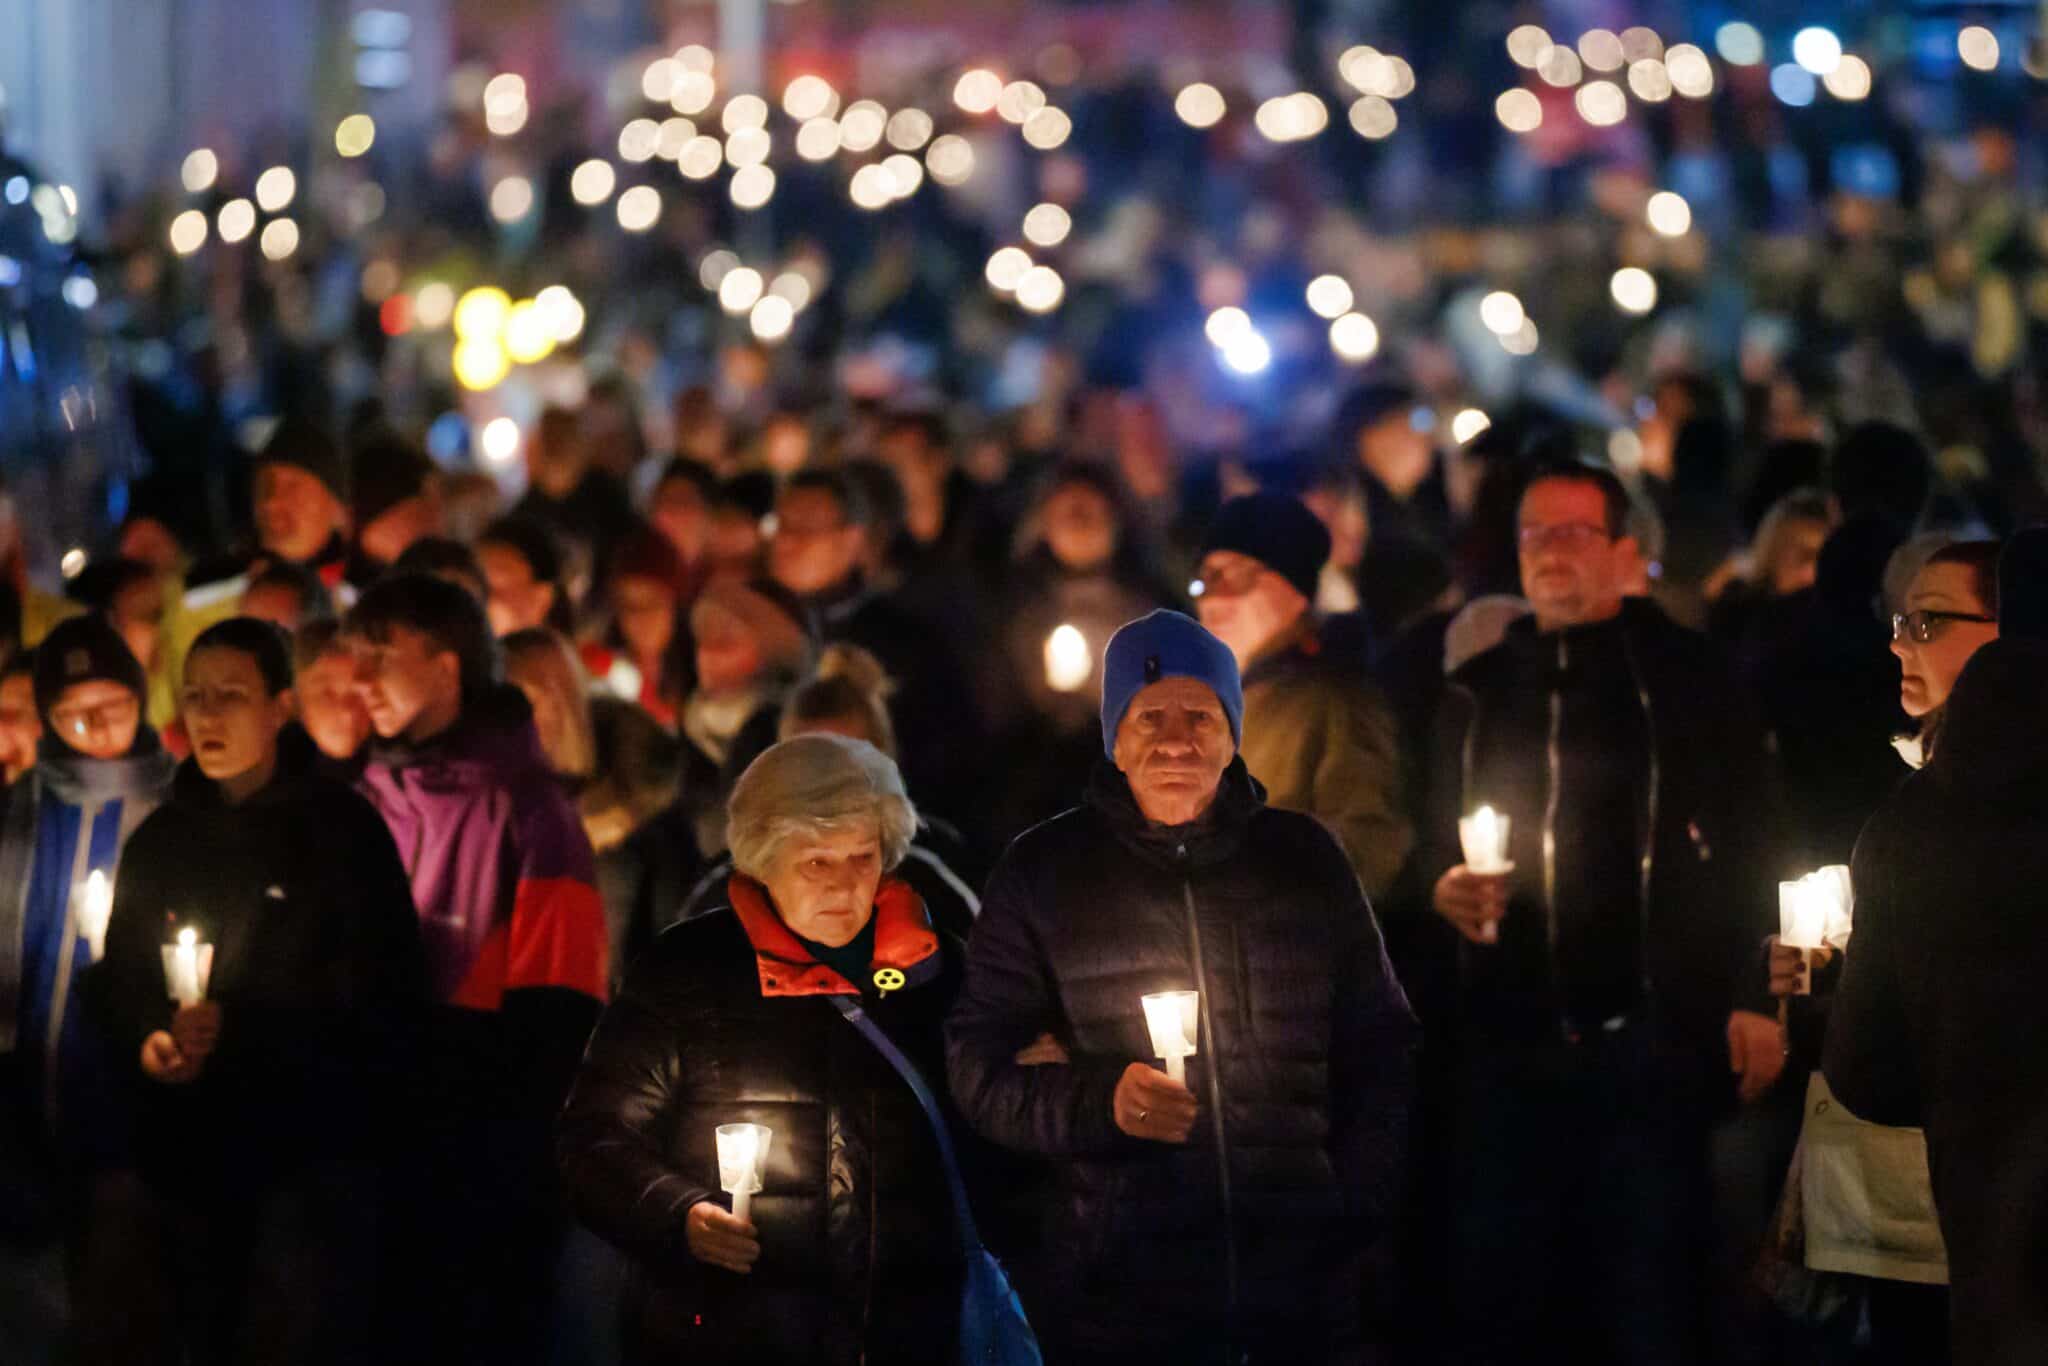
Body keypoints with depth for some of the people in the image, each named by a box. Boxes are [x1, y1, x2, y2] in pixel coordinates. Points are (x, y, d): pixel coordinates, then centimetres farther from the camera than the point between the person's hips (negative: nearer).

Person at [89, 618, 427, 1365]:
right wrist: (145, 1043, -7)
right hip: (190, 1151, 5)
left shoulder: (341, 825, -4)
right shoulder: (159, 840, 12)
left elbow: (389, 988, -9)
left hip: (314, 1142, -5)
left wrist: (240, 1028, -16)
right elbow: (118, 981, 16)